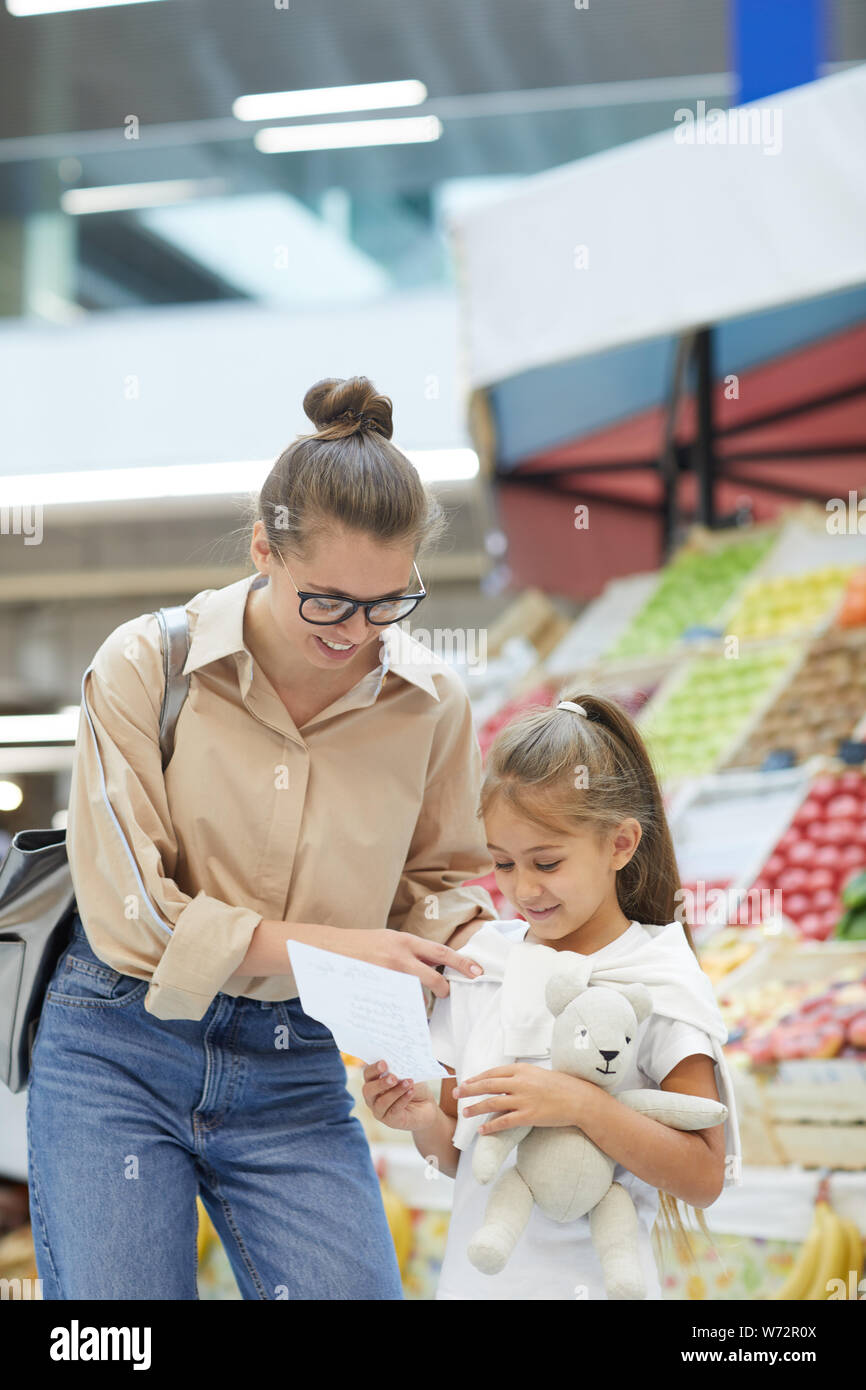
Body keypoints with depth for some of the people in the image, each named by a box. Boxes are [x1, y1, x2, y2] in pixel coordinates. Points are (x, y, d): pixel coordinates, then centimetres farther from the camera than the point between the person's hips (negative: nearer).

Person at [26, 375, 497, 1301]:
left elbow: (439, 875, 14)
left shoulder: (432, 703, -3)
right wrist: (328, 946, -18)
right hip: (116, 1056, -2)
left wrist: (471, 933, -9)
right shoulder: (145, 665, -11)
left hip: (293, 1072, 2)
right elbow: (128, 915, -14)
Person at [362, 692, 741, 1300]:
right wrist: (426, 1120, -12)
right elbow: (459, 1154, 9)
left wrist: (581, 1105, -25)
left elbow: (705, 1177, -15)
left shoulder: (662, 984, -10)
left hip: (589, 1280, -4)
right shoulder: (481, 961, 2)